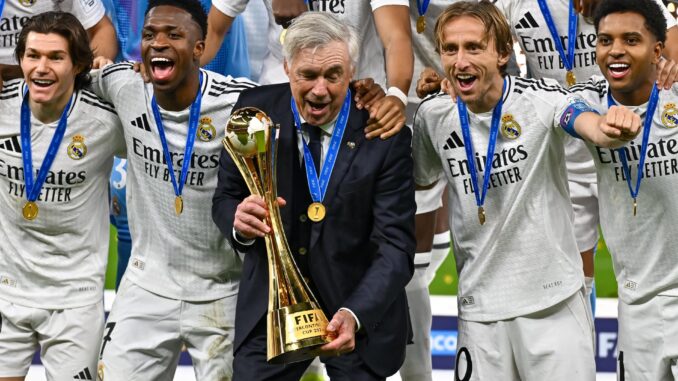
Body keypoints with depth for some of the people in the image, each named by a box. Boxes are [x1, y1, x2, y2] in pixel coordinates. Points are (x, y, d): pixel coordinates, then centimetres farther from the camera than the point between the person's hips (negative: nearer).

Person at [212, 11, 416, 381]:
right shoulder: (256, 110, -8)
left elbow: (396, 245, -17)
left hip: (361, 311, -2)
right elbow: (224, 199, 2)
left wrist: (355, 314, -34)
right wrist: (238, 222, -23)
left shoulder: (384, 134, -15)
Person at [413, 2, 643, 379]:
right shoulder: (434, 115, 0)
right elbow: (421, 179, 20)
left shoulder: (539, 98, -12)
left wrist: (613, 127, -55)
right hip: (479, 307, 3)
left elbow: (589, 124, -34)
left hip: (555, 302, -3)